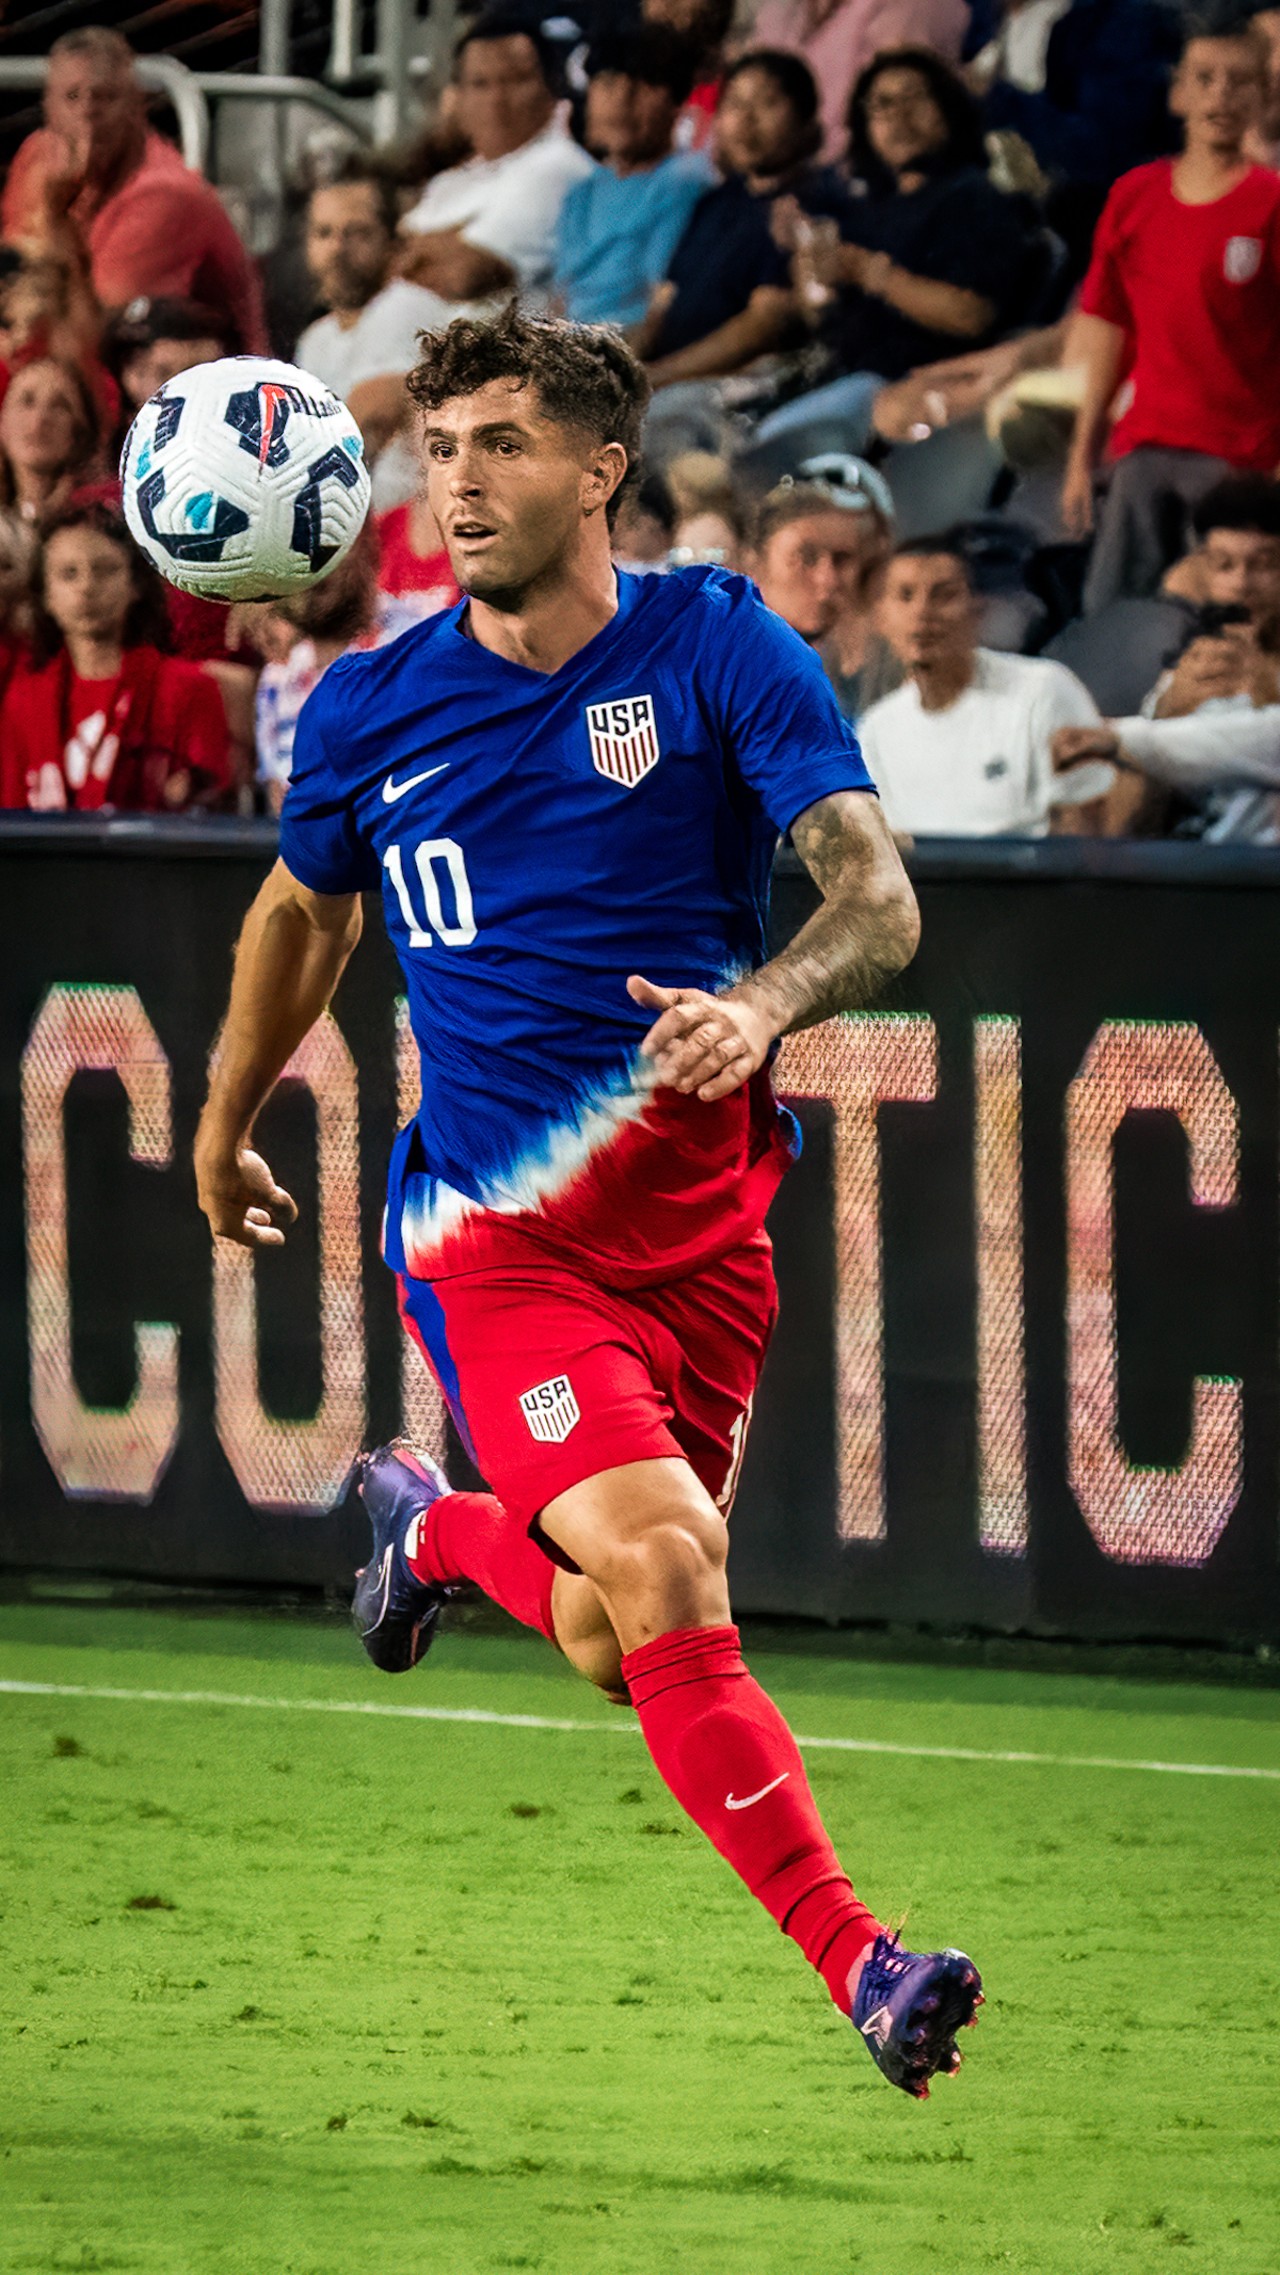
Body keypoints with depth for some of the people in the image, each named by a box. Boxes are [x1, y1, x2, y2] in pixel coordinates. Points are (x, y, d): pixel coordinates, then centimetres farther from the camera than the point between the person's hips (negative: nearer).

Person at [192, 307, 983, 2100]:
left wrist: (761, 1005, -33)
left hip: (703, 1205, 1)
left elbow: (880, 904, -13)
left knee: (615, 1645, 7)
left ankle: (439, 1528, 40)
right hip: (495, 1227, -1)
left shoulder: (721, 651, -5)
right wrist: (227, 1121, 32)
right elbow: (306, 911, 21)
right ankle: (857, 1965, -19)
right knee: (664, 1576, -22)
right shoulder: (374, 712, 1)